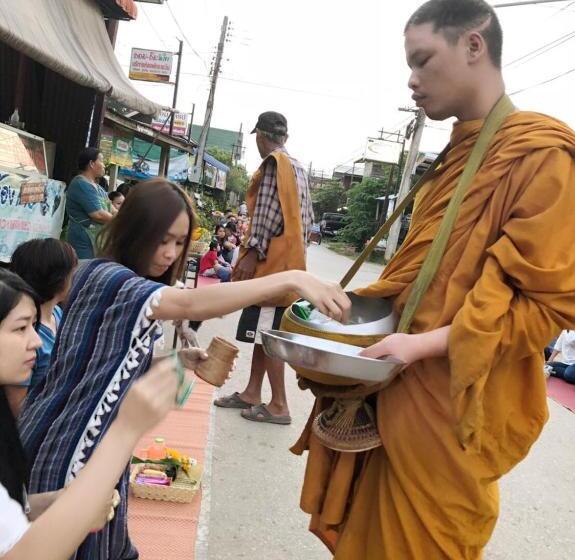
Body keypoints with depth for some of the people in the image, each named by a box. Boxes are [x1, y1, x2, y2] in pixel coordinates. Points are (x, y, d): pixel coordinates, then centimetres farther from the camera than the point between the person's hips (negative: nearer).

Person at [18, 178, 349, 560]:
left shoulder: (135, 288, 7)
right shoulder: (104, 278, -23)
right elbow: (191, 304, -40)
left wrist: (178, 359, -6)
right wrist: (292, 279, -46)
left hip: (104, 442, 9)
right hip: (70, 445, -9)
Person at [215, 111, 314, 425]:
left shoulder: (273, 163, -9)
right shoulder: (298, 168, 18)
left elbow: (268, 210, -18)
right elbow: (306, 217, 17)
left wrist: (252, 252, -18)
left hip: (273, 259, -9)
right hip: (286, 259, 9)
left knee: (267, 333, -5)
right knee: (263, 331, 13)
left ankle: (279, 405, -1)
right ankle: (252, 393, 21)